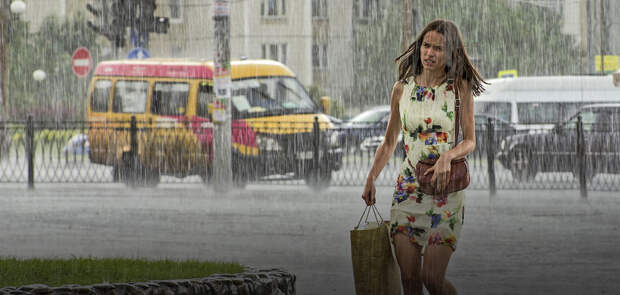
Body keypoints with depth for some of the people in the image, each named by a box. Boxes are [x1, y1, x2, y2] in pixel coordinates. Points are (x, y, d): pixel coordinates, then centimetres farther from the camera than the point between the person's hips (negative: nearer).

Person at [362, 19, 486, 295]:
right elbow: (389, 142, 16)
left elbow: (470, 141, -4)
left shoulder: (460, 88, -2)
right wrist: (370, 179, 6)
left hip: (445, 189, -3)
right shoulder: (402, 89, 6)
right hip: (409, 187, 3)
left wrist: (447, 156, -24)